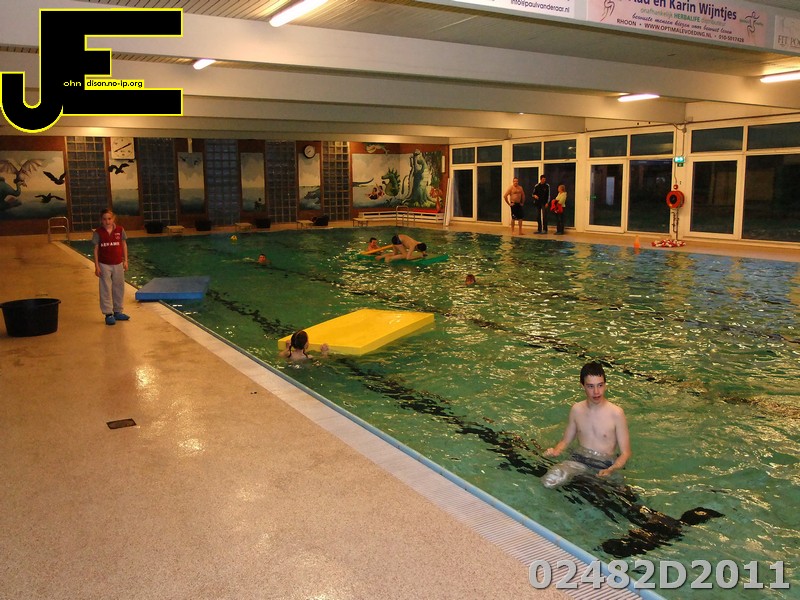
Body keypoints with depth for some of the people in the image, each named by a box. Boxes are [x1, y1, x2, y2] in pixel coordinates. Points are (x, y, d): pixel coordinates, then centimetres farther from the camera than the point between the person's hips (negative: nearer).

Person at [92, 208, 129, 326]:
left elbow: (124, 245, 7)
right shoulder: (98, 232, -5)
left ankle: (118, 312, 23)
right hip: (104, 265, -2)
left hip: (118, 264, 3)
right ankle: (108, 314, 5)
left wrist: (125, 261, 4)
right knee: (106, 290, 0)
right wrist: (97, 266, -5)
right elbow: (96, 249, -2)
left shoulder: (120, 230, 0)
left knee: (119, 288, 10)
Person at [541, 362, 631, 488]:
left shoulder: (616, 413, -9)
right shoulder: (576, 409, 3)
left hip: (605, 464, 0)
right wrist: (555, 451, -9)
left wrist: (611, 470, -24)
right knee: (550, 480, -25)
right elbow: (565, 441, 14)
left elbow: (625, 452, -5)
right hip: (578, 460, 0)